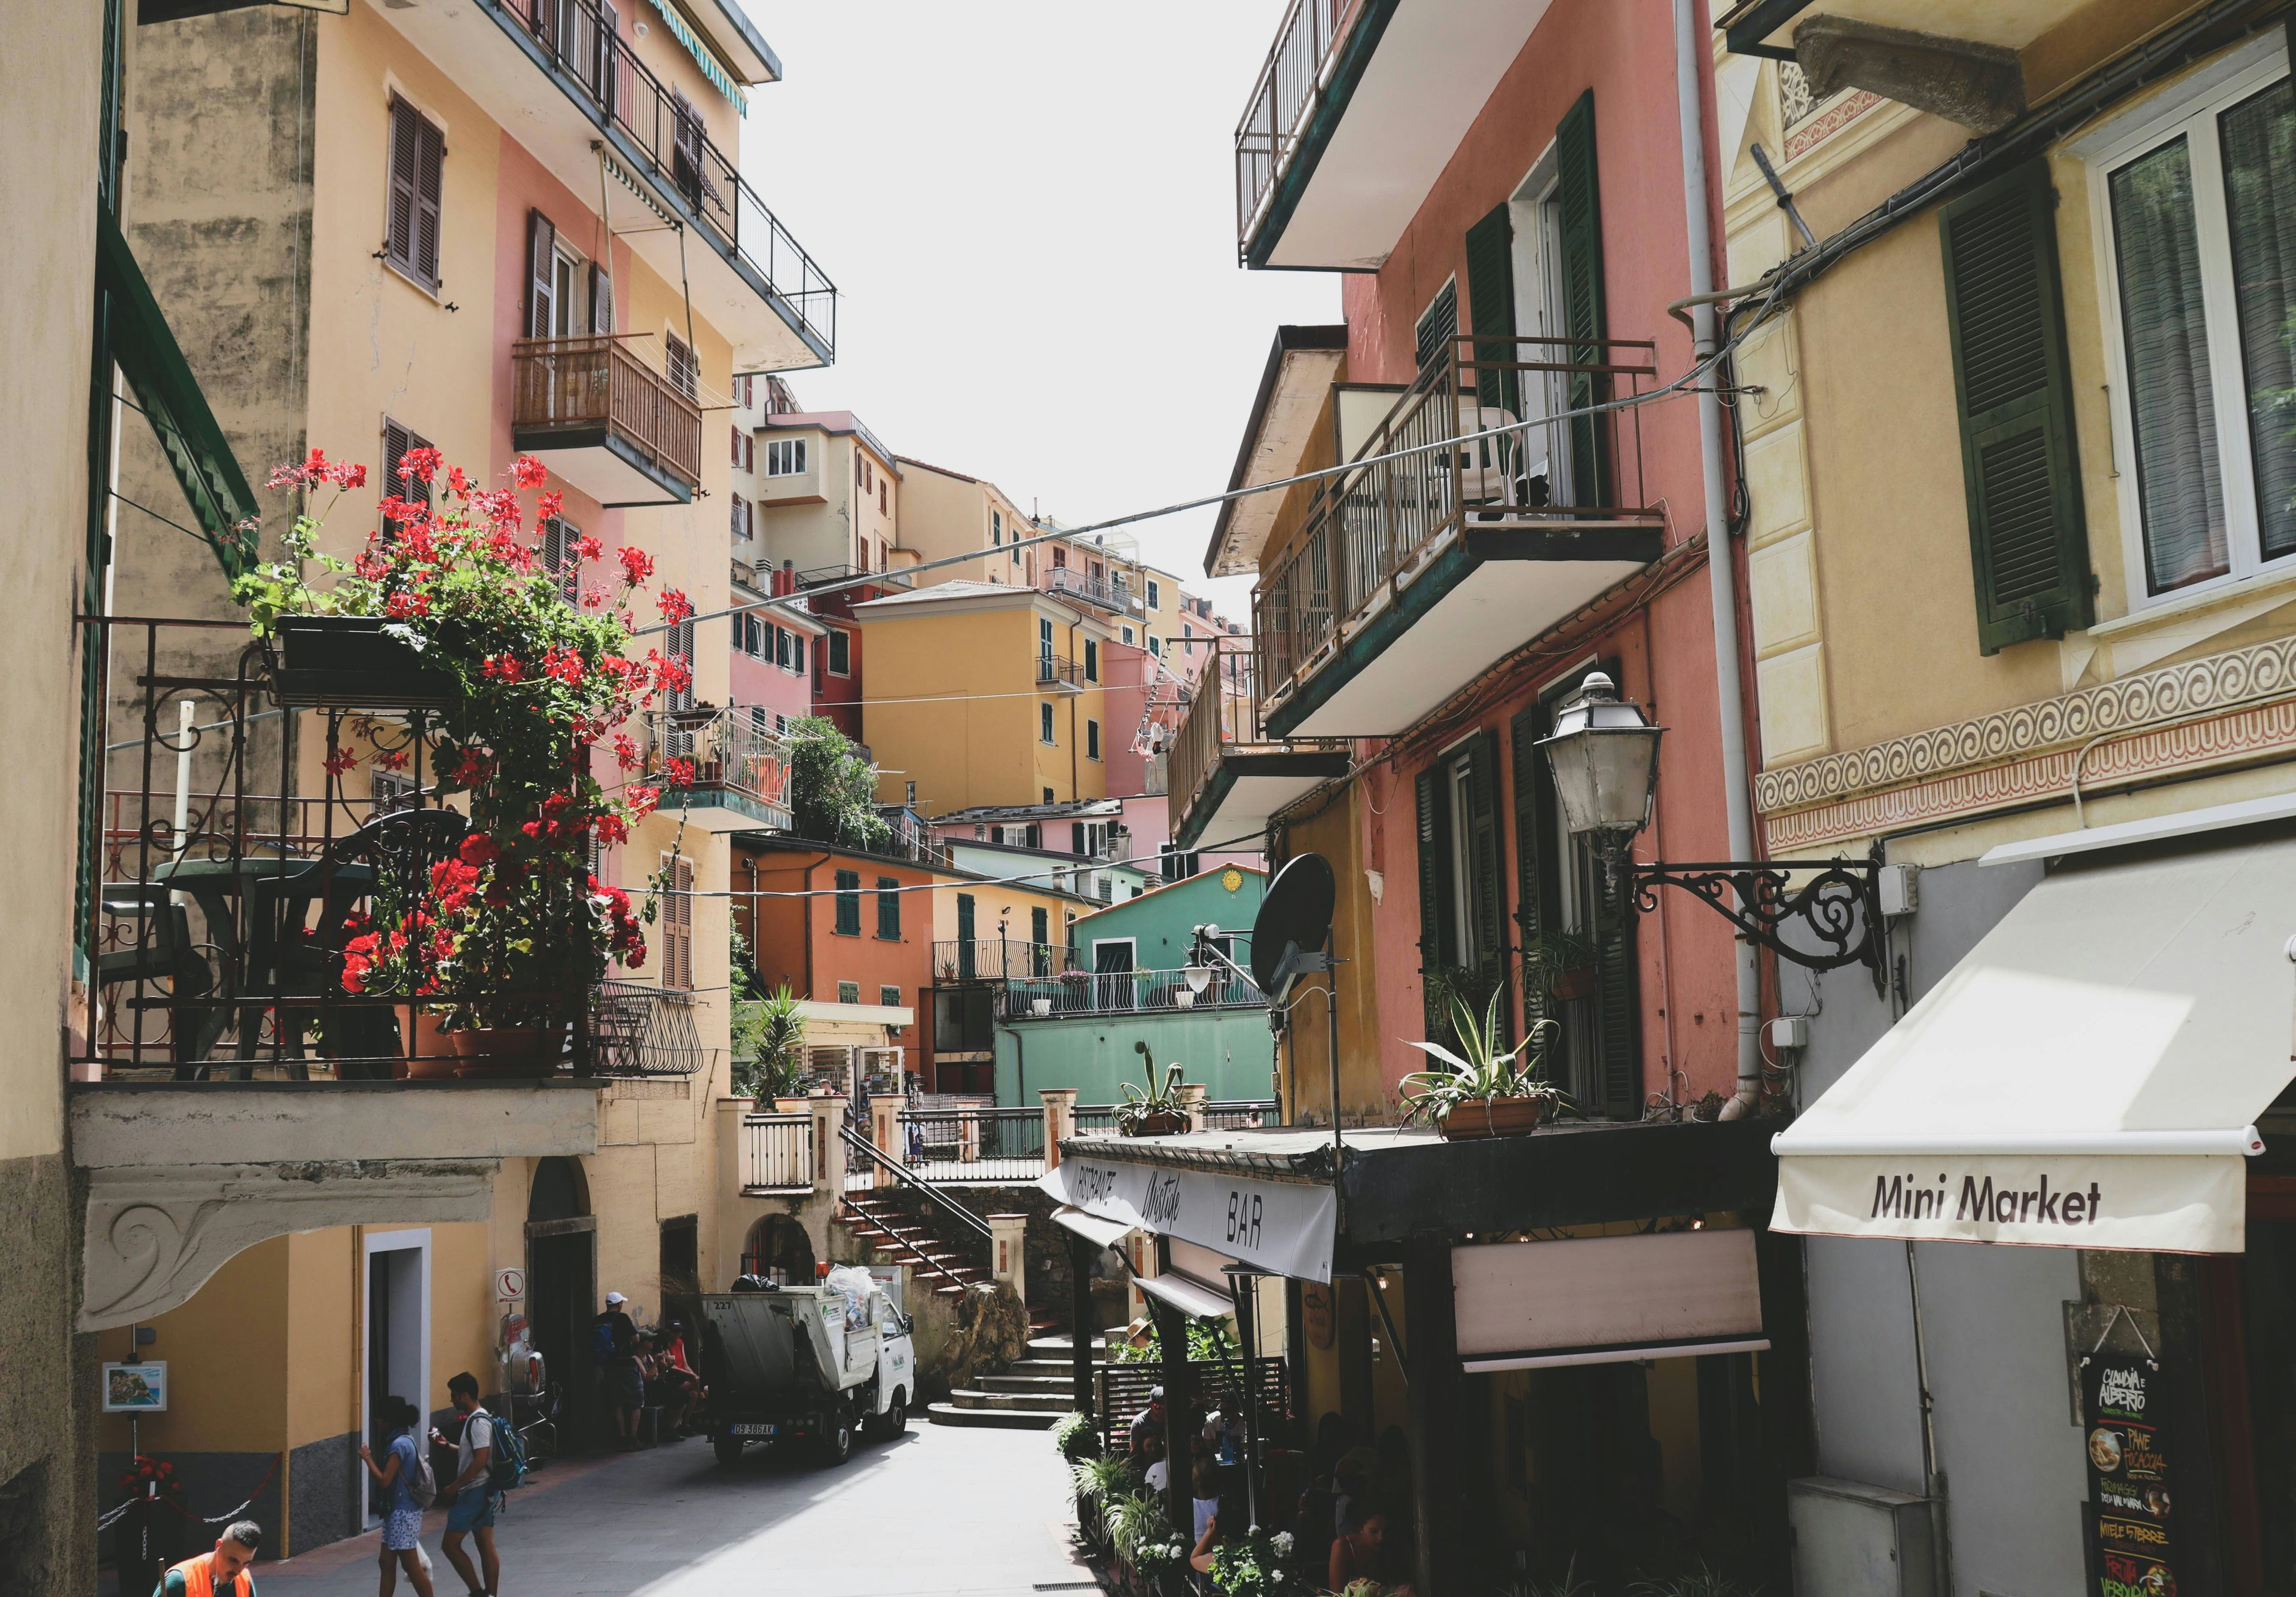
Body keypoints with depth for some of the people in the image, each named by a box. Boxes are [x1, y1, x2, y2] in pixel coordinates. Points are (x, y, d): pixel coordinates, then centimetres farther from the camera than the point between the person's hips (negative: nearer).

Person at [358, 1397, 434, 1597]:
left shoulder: (399, 1444, -19)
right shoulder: (404, 1440, 11)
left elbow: (384, 1481, -20)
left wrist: (367, 1458, -12)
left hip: (403, 1513, -10)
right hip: (397, 1511, 10)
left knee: (411, 1567, -3)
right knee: (387, 1562, 11)